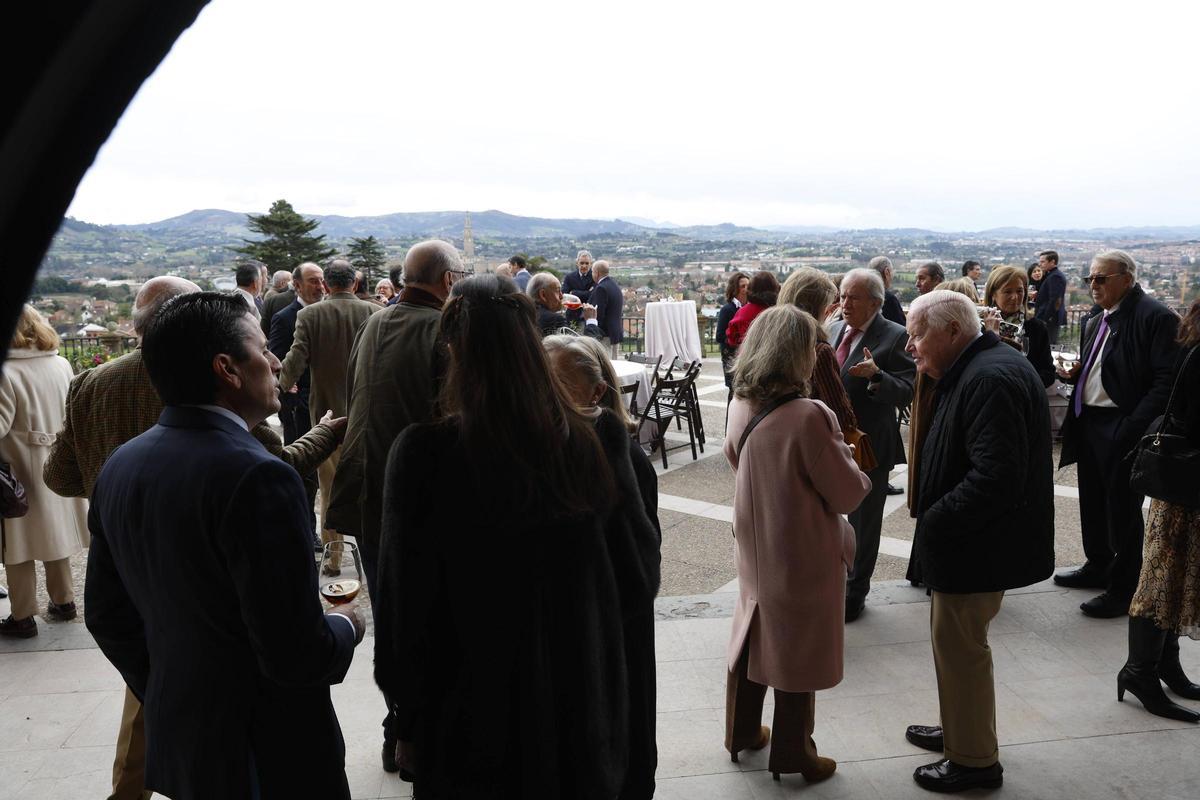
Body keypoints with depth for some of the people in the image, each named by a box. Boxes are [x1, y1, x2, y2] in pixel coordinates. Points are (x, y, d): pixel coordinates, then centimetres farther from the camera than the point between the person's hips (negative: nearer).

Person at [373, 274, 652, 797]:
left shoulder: (423, 452, -20)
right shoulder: (599, 442, -14)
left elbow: (404, 602, -13)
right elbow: (637, 583, -4)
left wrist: (407, 721, 2)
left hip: (472, 717, -1)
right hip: (580, 710, 2)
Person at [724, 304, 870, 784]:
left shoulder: (740, 406, -7)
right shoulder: (809, 416, -28)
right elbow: (847, 494, -18)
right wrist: (856, 470, 2)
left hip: (754, 547, 6)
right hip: (803, 556, -6)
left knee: (753, 635, 22)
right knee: (797, 652, 11)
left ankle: (742, 733, 38)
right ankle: (792, 756, 28)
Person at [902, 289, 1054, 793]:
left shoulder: (991, 380, -24)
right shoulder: (975, 370, 9)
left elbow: (996, 477, -31)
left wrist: (934, 522, -22)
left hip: (978, 545, -10)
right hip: (970, 539, 10)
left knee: (958, 646, 4)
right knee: (955, 640, 22)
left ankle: (975, 761, 22)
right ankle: (961, 731, 40)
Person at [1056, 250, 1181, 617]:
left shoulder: (1155, 317, -13)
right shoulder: (1094, 324, 13)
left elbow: (1167, 381, -19)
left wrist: (1133, 428, -24)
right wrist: (1074, 374, 2)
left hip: (1122, 430, -8)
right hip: (1088, 422, 8)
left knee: (1123, 510, 2)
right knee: (1093, 502, 20)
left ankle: (1123, 590, 15)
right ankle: (1098, 566, 38)